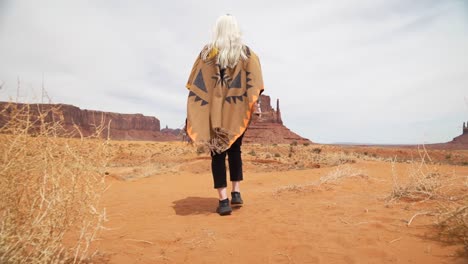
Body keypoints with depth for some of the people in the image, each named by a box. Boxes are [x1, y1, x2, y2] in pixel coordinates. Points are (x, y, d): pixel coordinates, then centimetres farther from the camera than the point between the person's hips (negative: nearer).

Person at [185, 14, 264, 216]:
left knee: (218, 153, 3)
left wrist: (197, 110, 8)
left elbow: (195, 83, 2)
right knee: (235, 150, 16)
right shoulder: (247, 53, 4)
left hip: (214, 110, -1)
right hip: (238, 110, 1)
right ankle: (236, 193, 13)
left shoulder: (207, 52, 3)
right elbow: (255, 84, -4)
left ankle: (223, 200, -1)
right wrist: (252, 105, 0)